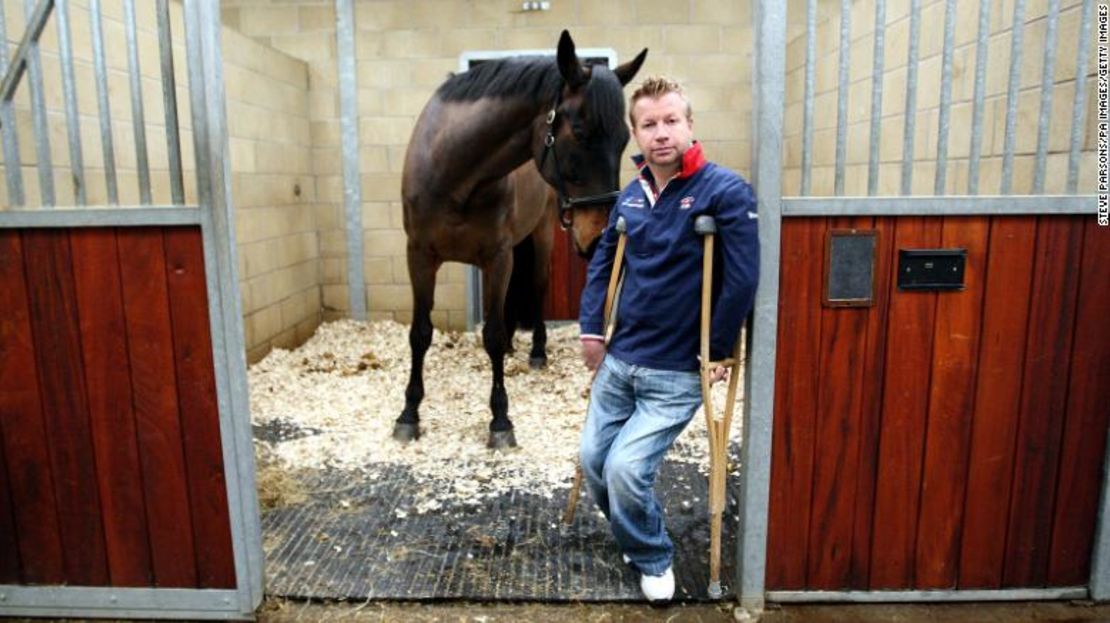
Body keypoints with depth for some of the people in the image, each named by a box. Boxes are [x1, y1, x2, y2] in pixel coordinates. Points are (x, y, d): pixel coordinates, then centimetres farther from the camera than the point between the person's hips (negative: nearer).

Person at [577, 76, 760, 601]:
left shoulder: (725, 191, -14)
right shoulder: (631, 195, 5)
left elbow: (741, 279, -16)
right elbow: (603, 262, 15)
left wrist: (717, 351, -11)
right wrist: (591, 329, 7)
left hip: (677, 372, -6)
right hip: (618, 360, 6)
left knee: (625, 470, -12)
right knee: (592, 461, 12)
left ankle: (653, 560, 18)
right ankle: (634, 536, 41)